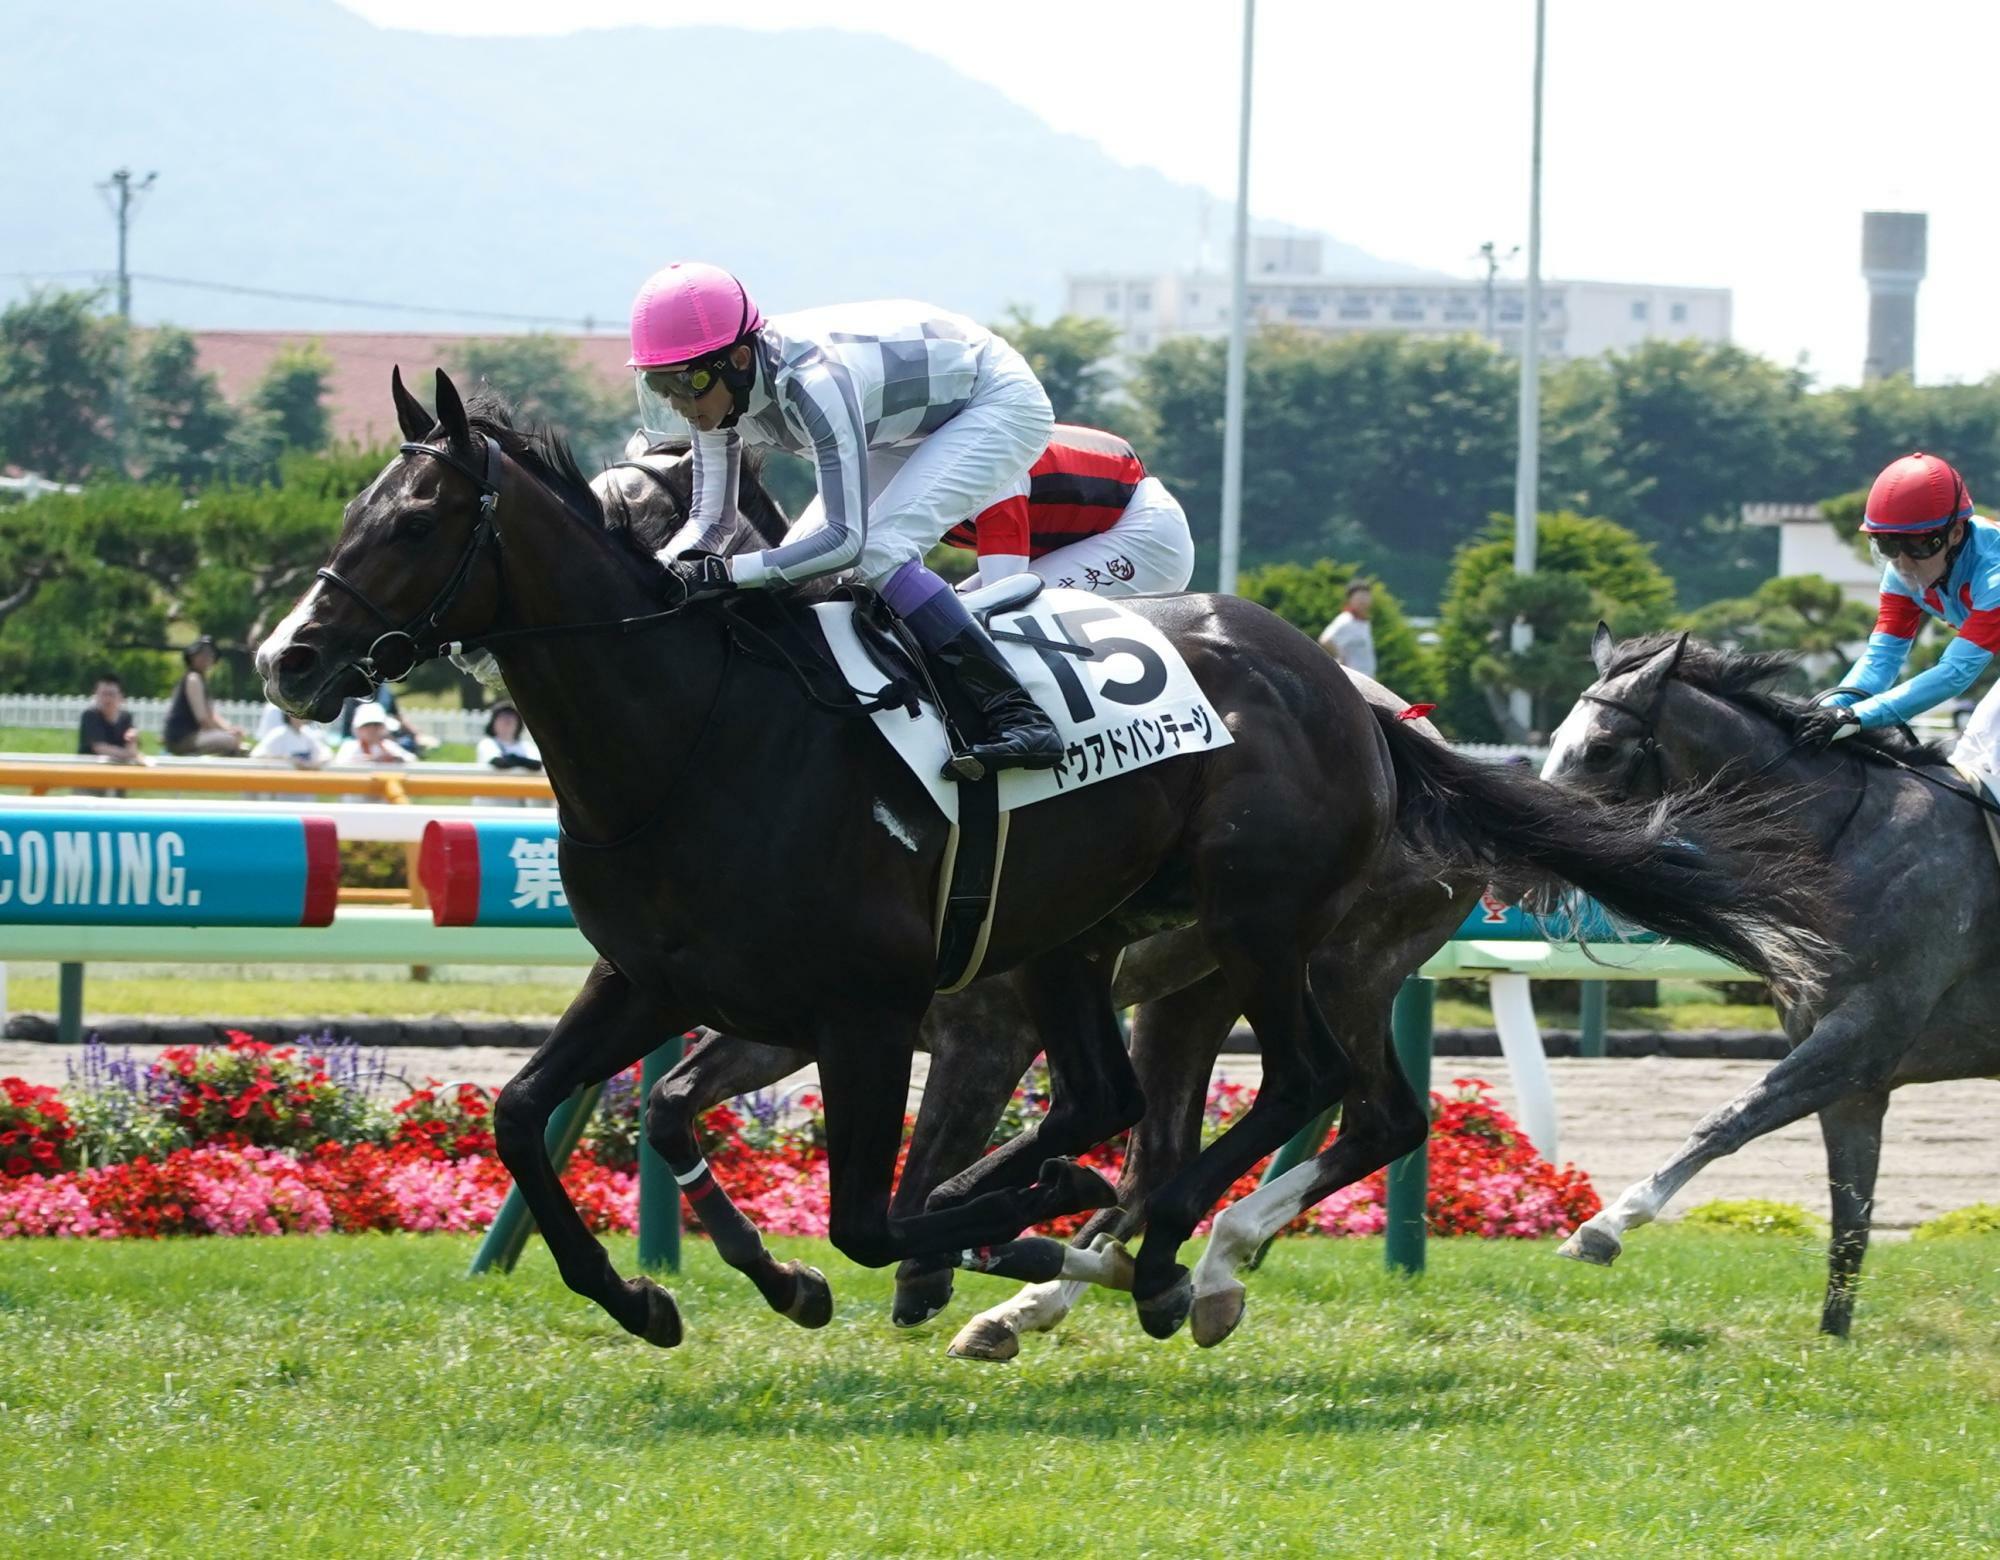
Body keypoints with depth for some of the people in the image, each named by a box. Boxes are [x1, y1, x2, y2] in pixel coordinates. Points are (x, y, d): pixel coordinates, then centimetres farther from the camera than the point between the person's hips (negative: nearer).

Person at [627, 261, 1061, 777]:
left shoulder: (812, 381, -39)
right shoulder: (717, 388, -14)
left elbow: (845, 539, -40)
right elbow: (711, 519, -3)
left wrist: (726, 573, -45)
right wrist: (659, 570, -24)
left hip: (1001, 404, -9)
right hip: (915, 421, 9)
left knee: (880, 550, -28)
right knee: (798, 565, -2)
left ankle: (1020, 718, -27)